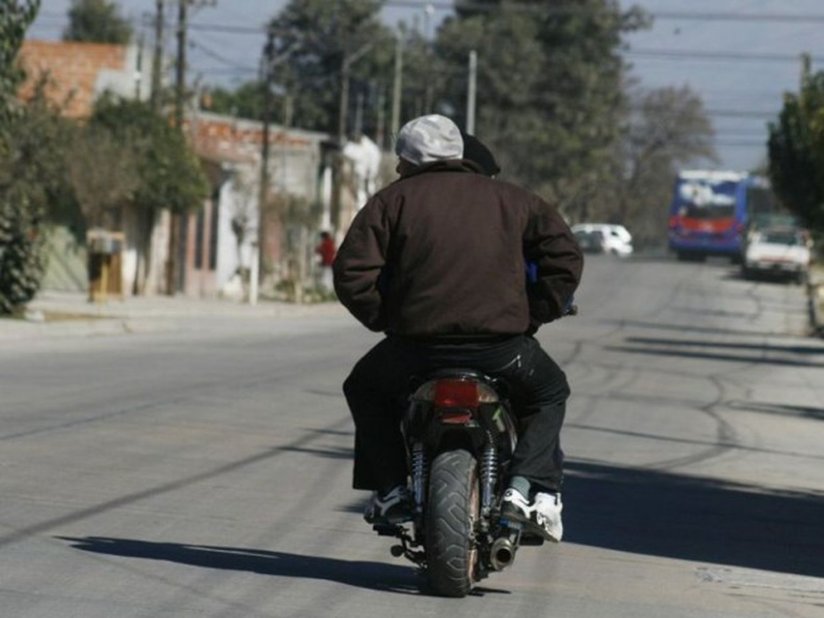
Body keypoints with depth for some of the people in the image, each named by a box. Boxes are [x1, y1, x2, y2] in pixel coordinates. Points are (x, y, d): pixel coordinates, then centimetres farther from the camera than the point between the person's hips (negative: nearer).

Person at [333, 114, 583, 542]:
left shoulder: (392, 200, 8)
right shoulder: (508, 198, 14)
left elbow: (352, 273, -1)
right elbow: (564, 256, 9)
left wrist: (384, 319, 13)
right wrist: (535, 315, 15)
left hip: (417, 345, -1)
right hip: (501, 346, 1)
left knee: (365, 388, 30)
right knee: (550, 392, 29)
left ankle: (389, 493, 20)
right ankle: (531, 488, 7)